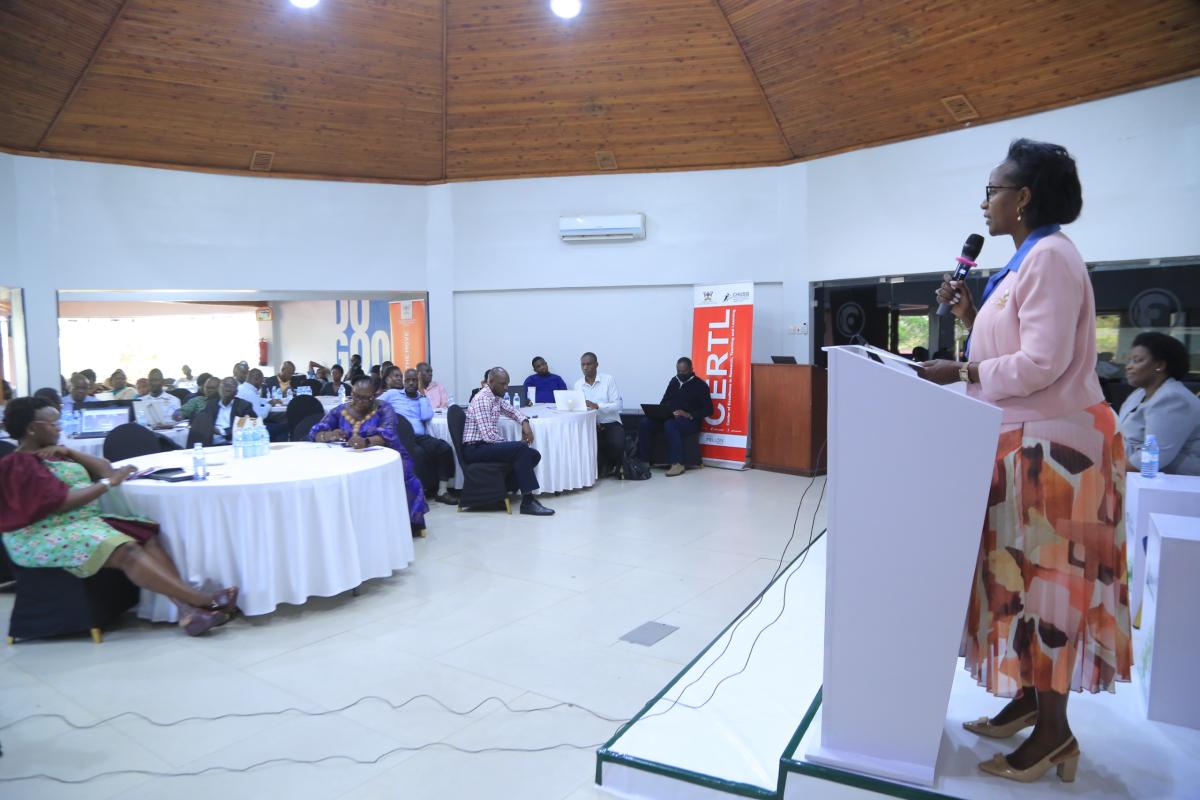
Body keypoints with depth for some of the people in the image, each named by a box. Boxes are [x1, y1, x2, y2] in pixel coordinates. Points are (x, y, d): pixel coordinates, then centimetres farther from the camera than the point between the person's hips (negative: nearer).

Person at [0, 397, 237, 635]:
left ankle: (187, 610, -33)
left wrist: (68, 452, 4)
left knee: (147, 537, -17)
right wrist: (108, 483, -13)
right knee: (125, 550, -31)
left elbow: (103, 467, 16)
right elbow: (61, 502, -19)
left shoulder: (51, 454, 19)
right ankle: (202, 601, -35)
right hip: (43, 535, -8)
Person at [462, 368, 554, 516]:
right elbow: (488, 435, -23)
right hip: (475, 449, -10)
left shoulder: (496, 398, 12)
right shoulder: (482, 399, -16)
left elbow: (511, 410, 27)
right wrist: (509, 444, -10)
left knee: (534, 455, 0)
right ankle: (527, 502, -25)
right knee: (521, 449, -27)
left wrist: (524, 422, 5)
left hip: (487, 445, 10)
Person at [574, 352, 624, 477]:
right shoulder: (578, 384, 5)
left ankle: (612, 465, 11)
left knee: (617, 444, -28)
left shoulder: (608, 380, -6)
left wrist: (596, 406, -26)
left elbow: (617, 405, -12)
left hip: (610, 423, -2)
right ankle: (602, 466, 4)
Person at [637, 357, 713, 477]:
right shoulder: (674, 381, 18)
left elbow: (708, 409, -5)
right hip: (668, 417, 5)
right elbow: (664, 401, 20)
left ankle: (677, 464, -36)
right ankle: (644, 461, -22)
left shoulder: (700, 385, 2)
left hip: (689, 421, -5)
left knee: (670, 424, -39)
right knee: (645, 422, -23)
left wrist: (689, 415, -18)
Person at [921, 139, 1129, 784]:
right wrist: (970, 314, 8)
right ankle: (1028, 700, 28)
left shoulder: (1051, 256, -15)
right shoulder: (1026, 261, 15)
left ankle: (1053, 731, 13)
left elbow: (1042, 363, -23)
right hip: (1024, 441, 10)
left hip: (1051, 444, -10)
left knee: (1045, 580, -1)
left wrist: (960, 372, -15)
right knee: (1022, 576, 15)